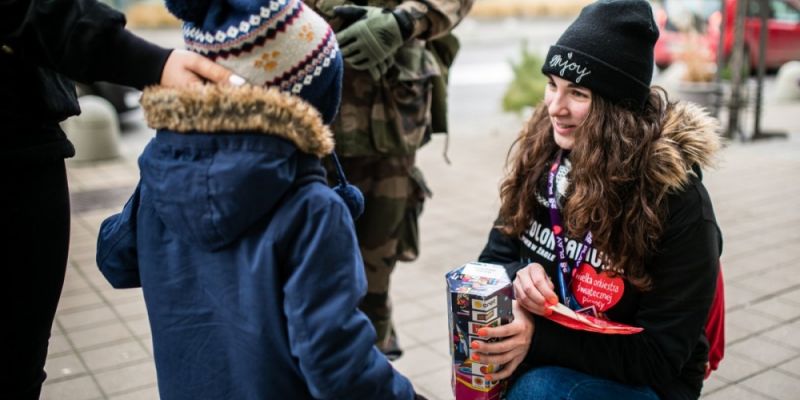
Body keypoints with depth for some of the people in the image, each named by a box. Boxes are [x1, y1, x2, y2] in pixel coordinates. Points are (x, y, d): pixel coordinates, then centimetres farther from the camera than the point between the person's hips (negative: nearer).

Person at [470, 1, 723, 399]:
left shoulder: (679, 202, -20)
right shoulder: (539, 159, -7)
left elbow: (659, 356, -18)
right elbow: (494, 260, 2)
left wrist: (539, 338, -29)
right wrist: (519, 277, -23)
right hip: (542, 360, 4)